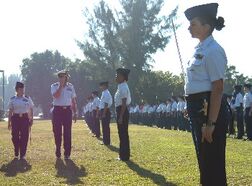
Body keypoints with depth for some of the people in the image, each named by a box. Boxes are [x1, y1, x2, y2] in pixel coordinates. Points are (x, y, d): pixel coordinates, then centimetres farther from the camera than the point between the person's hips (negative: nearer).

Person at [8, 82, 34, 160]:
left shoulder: (28, 99, 5)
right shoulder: (12, 100, 4)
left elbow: (31, 110, 8)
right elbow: (10, 111, 5)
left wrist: (31, 119, 1)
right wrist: (9, 122, 3)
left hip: (25, 118, 0)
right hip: (15, 118, 0)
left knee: (24, 136, -3)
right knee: (15, 136, 1)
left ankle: (22, 155, 6)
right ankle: (16, 154, 17)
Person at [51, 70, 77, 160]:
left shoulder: (70, 86, 9)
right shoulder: (54, 86, 1)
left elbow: (74, 101, 12)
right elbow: (56, 96, -19)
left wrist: (75, 113, 10)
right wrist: (61, 85, -17)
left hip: (67, 110, 2)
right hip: (57, 110, -2)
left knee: (67, 133, 1)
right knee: (57, 132, 2)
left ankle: (67, 153, 6)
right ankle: (58, 152, 14)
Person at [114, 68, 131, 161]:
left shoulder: (123, 87, -16)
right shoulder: (121, 86, 14)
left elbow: (124, 103, -21)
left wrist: (120, 117, -22)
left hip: (122, 112, -10)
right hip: (120, 111, 10)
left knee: (123, 134, -3)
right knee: (122, 133, 15)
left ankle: (124, 156, 3)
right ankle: (123, 155, 24)